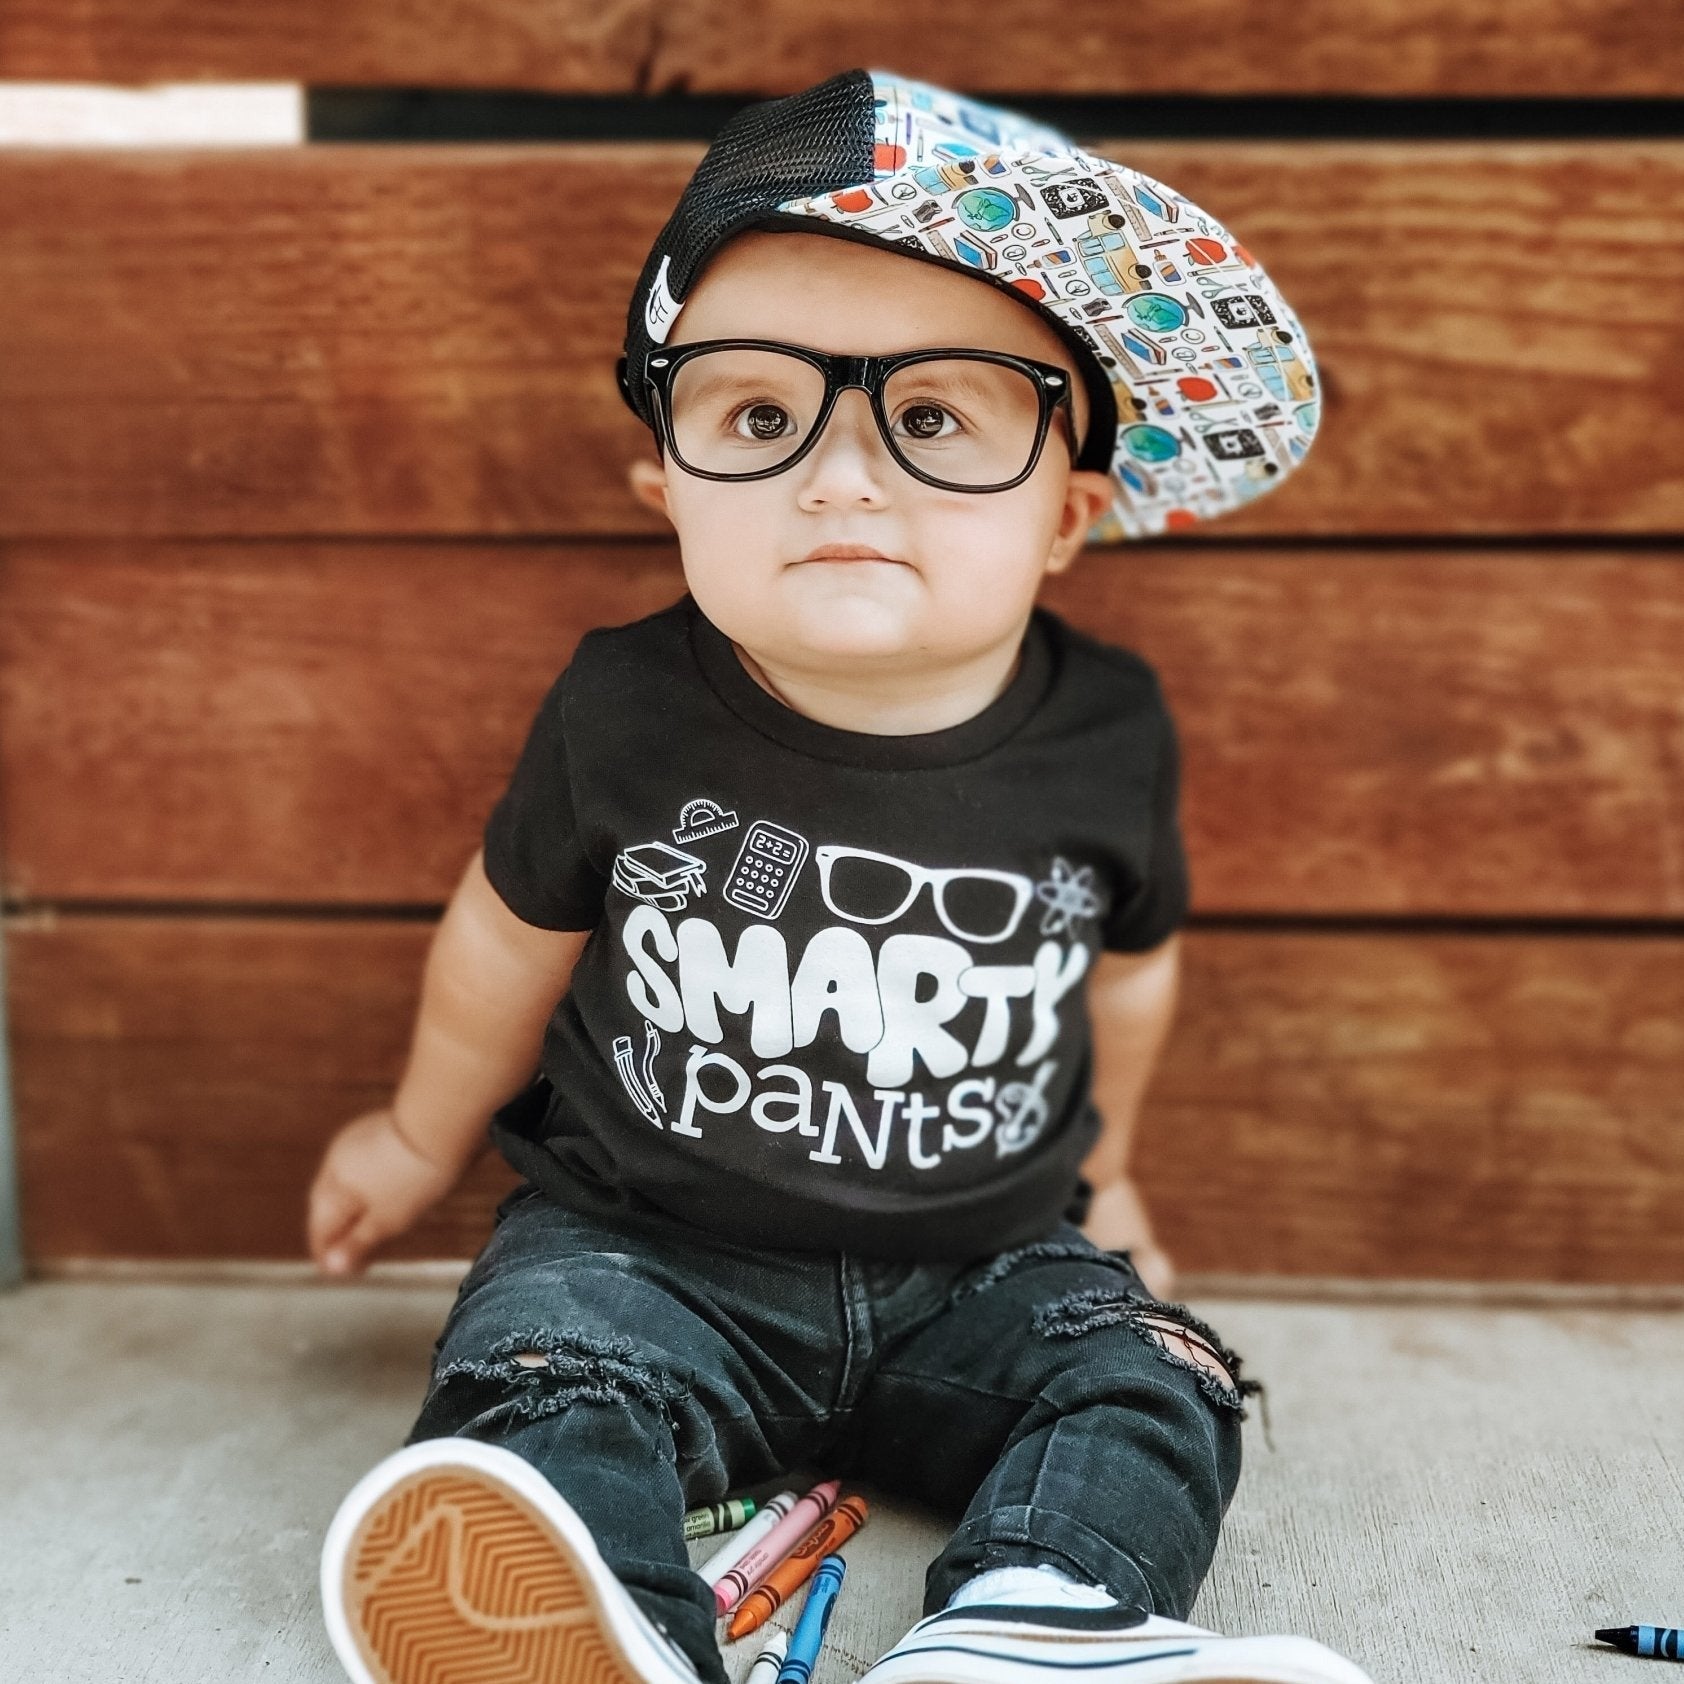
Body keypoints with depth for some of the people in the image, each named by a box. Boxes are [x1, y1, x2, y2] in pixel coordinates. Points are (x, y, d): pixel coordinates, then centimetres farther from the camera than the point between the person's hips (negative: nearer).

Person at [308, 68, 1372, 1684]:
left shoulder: (1107, 741, -10)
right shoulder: (625, 714, -14)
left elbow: (1131, 958, 12)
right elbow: (514, 930, 5)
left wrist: (1097, 1162, 26)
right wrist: (423, 1134, 20)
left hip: (978, 1262, 2)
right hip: (647, 1239, -1)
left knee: (1146, 1384, -17)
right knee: (546, 1368, -27)